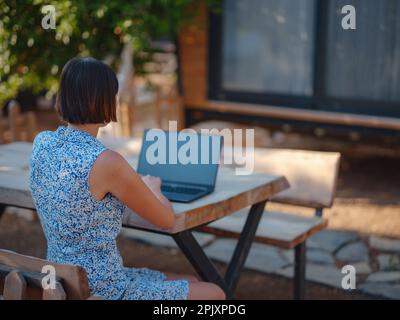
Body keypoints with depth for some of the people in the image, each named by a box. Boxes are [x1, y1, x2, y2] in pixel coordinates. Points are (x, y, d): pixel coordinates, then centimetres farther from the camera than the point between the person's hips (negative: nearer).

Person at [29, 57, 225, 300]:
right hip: (103, 292, -8)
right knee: (214, 295, 12)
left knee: (192, 283, 24)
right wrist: (152, 188, 10)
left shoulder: (42, 143, -2)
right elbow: (167, 220, -10)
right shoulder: (107, 162, -25)